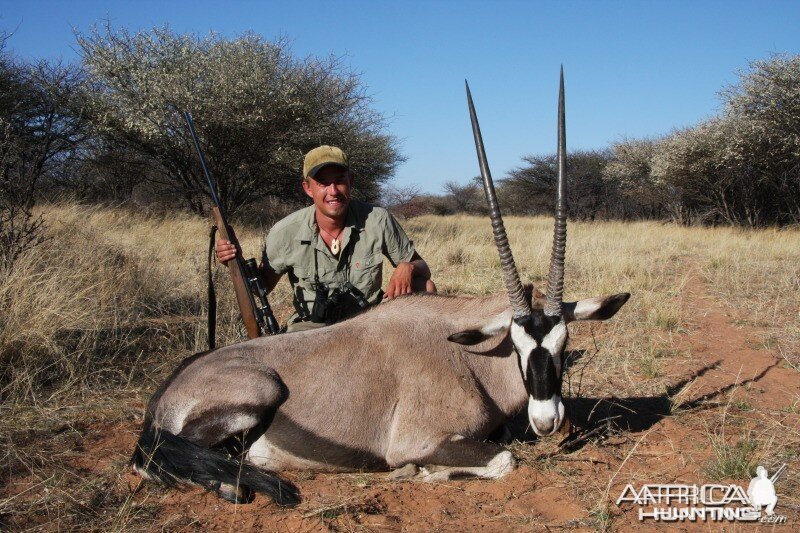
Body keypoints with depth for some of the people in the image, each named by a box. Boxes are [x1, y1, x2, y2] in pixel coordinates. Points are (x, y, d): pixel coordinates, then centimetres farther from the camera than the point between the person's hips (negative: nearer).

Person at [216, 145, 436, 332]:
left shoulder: (378, 220, -13)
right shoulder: (285, 232, -13)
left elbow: (422, 268, -2)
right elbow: (262, 286, 1)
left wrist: (407, 268, -27)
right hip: (311, 326, -1)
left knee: (425, 287, -19)